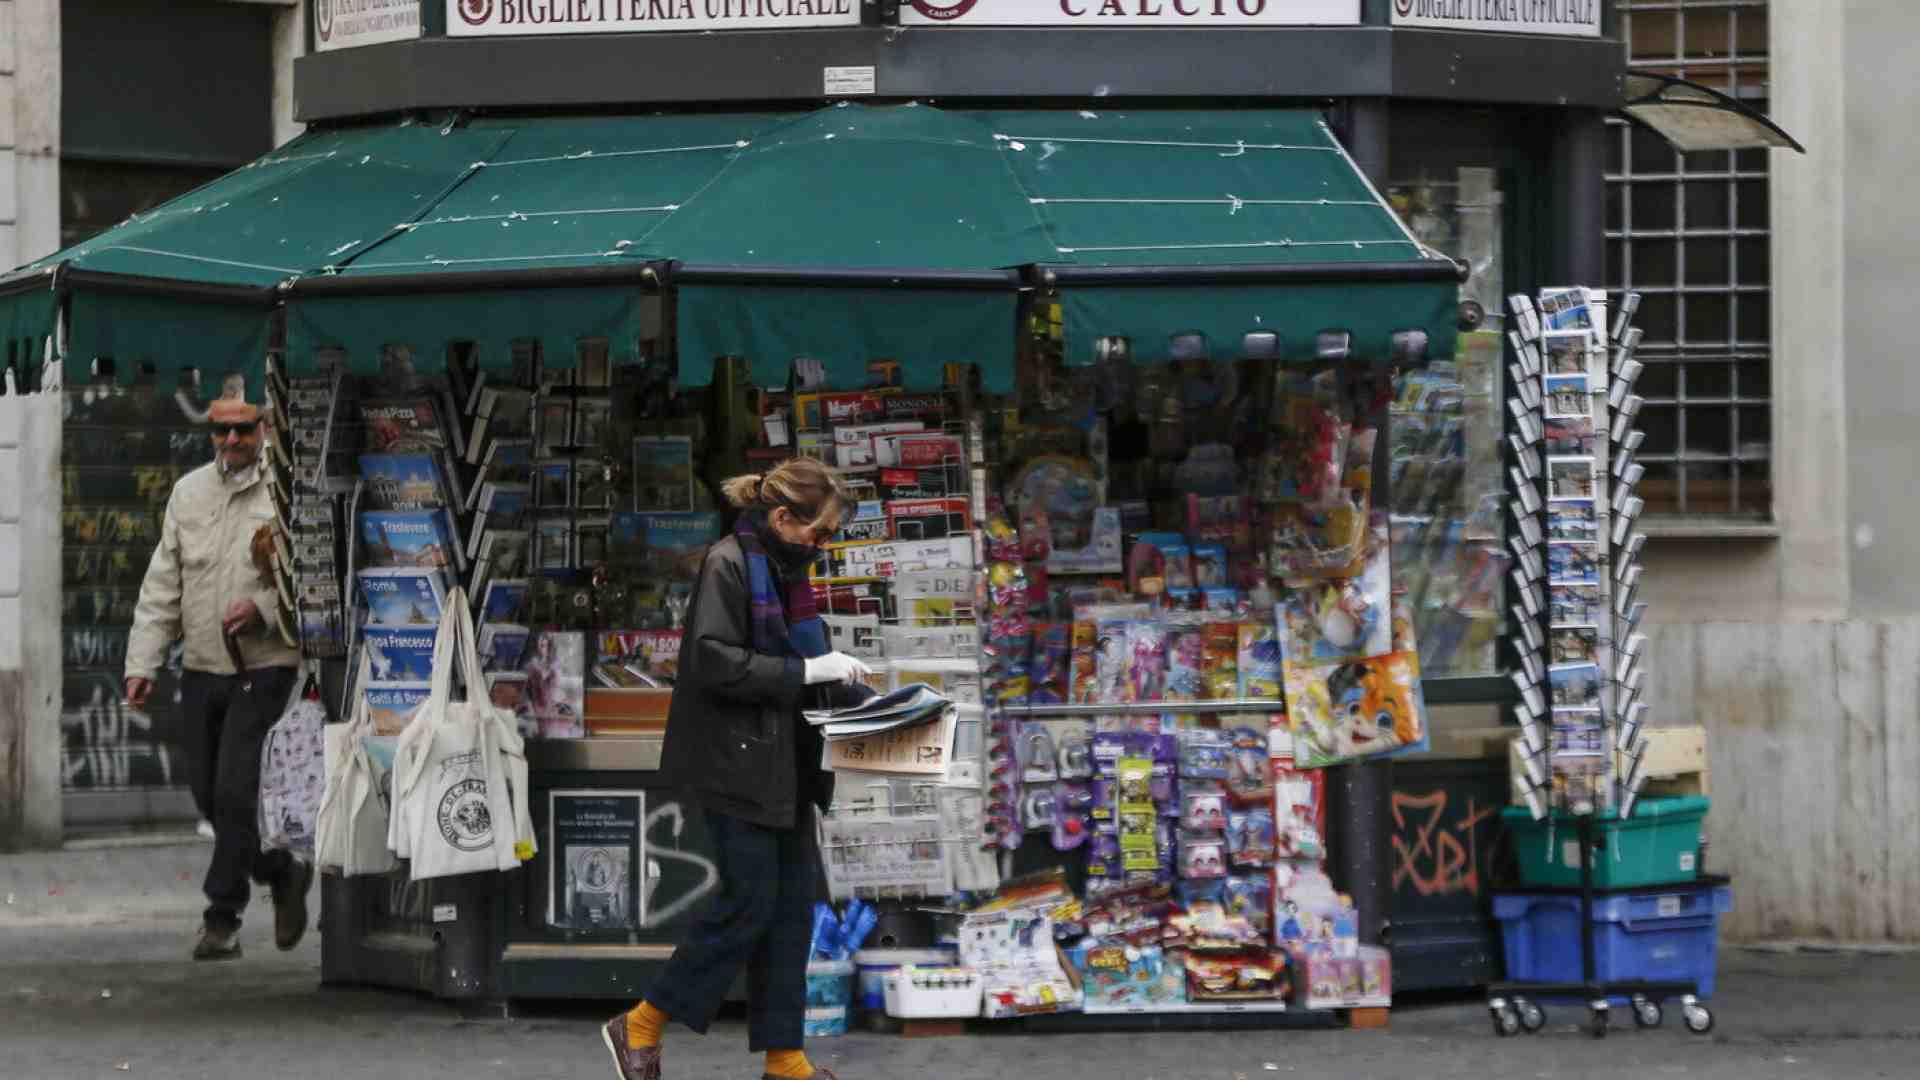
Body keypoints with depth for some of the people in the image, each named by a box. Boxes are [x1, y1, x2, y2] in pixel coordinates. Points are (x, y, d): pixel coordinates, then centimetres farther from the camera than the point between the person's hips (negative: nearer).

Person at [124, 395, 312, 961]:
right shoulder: (189, 492, 10)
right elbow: (162, 585, 11)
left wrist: (265, 606, -21)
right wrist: (143, 663, 4)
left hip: (263, 666, -5)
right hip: (202, 667, 6)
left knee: (235, 791, -12)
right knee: (207, 794, 9)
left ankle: (222, 917, -3)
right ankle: (283, 873, 31)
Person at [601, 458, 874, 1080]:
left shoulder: (787, 573, 14)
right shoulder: (728, 566, -13)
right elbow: (713, 662, -21)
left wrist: (860, 697, 7)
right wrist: (805, 670, -22)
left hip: (785, 767, 9)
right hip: (738, 765, -9)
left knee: (793, 902, 7)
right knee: (749, 903, -8)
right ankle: (640, 1027, 3)